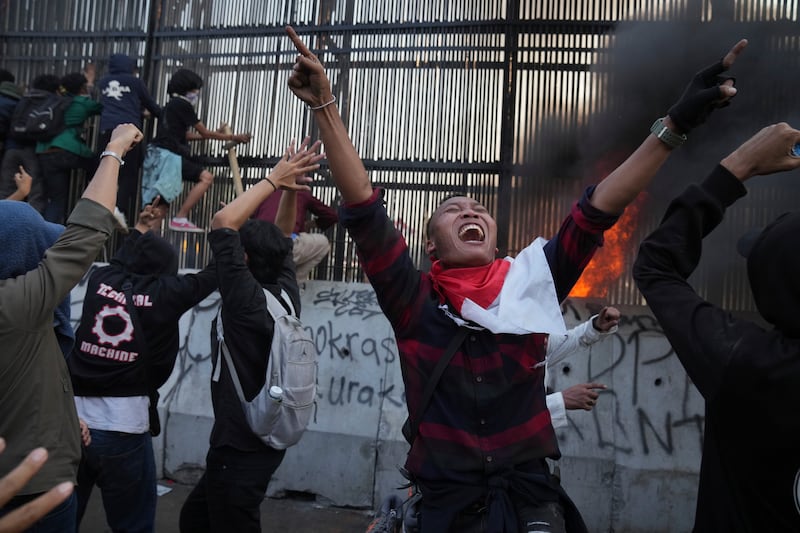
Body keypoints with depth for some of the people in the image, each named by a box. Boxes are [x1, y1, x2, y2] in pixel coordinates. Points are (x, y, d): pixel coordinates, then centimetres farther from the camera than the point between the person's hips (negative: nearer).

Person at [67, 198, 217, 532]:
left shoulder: (101, 279, 3)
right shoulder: (165, 293, -6)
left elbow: (125, 259, 26)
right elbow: (216, 271, 6)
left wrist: (141, 229, 40)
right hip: (123, 429, -4)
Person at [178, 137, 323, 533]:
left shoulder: (248, 300, -20)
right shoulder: (285, 293, 0)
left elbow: (223, 222, -24)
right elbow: (282, 239, 14)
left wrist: (275, 179, -18)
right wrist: (290, 187, 5)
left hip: (241, 447, -9)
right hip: (263, 439, 9)